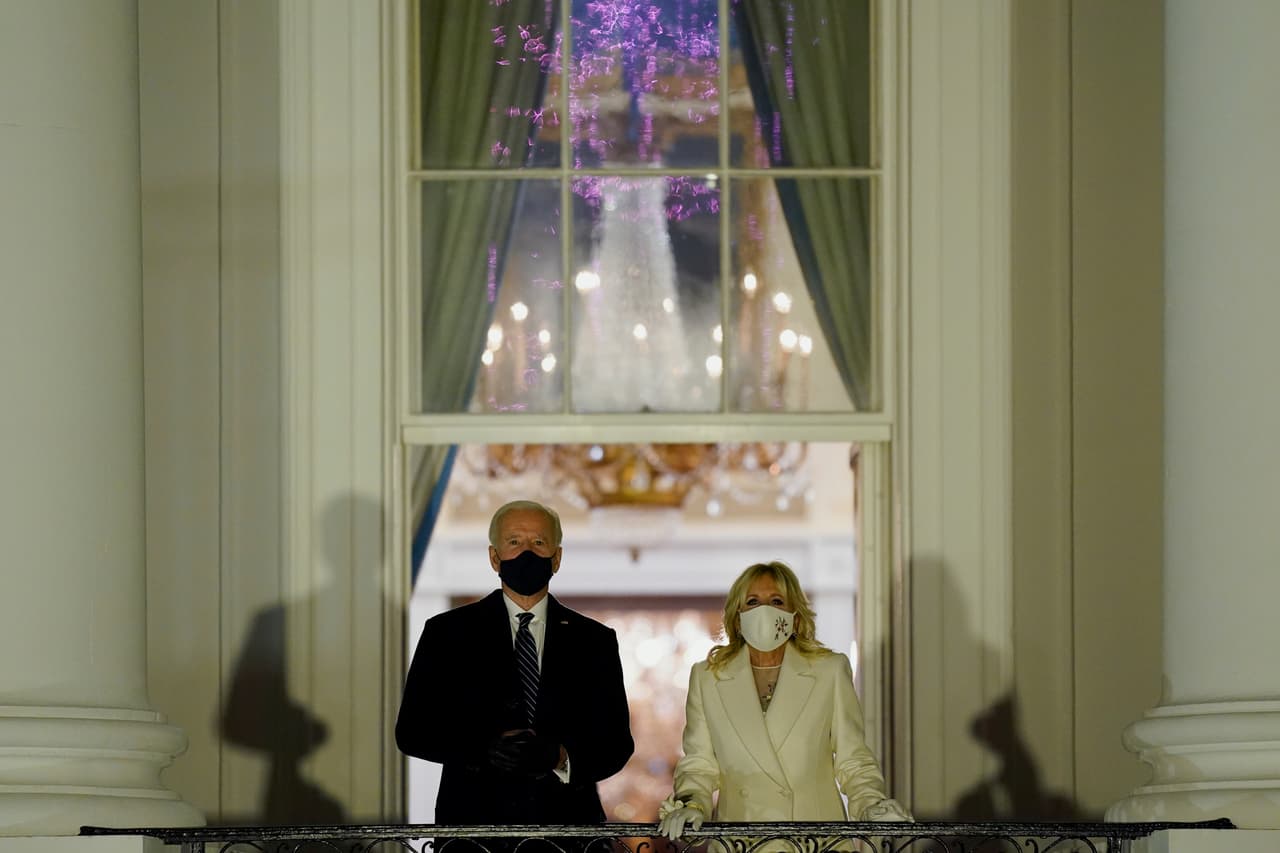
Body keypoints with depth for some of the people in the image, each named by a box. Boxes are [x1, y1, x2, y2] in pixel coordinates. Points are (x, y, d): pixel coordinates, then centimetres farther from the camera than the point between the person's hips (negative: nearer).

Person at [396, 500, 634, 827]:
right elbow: (412, 731, 1)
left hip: (566, 822, 0)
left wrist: (562, 758, -13)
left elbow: (616, 744, 6)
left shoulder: (594, 640, 10)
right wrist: (486, 749, -14)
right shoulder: (447, 633, 7)